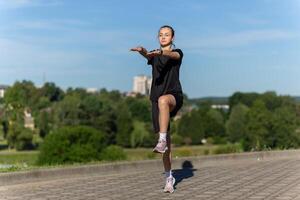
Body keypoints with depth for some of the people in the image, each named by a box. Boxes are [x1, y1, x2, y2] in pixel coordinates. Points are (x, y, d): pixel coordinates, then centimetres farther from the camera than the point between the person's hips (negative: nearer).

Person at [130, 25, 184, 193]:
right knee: (166, 141, 2)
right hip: (157, 99, 3)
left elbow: (173, 55, -19)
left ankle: (162, 141, -45)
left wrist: (160, 52, -42)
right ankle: (169, 178, 14)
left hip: (174, 96, -3)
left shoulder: (177, 53, 7)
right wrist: (142, 51, -37)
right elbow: (148, 55, -11)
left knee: (163, 100, -41)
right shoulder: (154, 55, 14)